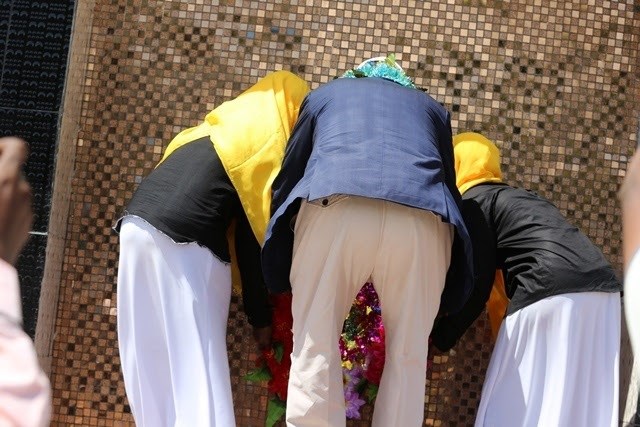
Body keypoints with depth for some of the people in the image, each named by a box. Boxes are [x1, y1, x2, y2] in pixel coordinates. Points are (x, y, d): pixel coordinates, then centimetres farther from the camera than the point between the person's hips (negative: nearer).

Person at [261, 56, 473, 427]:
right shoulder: (432, 107, 37)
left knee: (316, 348, 5)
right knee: (408, 355, 11)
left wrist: (281, 279, 41)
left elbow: (288, 177, 32)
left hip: (334, 208, -1)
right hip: (424, 219, 1)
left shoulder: (324, 94, 35)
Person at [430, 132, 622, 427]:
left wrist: (439, 337, 8)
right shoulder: (517, 196, 30)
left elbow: (475, 285, -2)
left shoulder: (472, 202, 5)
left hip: (552, 294, -9)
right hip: (601, 290, 9)